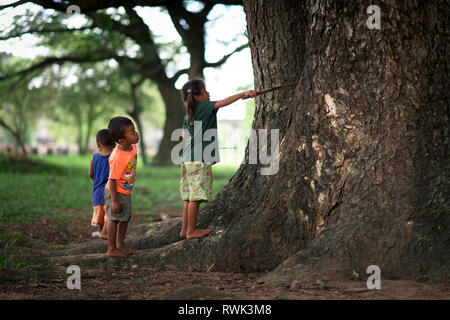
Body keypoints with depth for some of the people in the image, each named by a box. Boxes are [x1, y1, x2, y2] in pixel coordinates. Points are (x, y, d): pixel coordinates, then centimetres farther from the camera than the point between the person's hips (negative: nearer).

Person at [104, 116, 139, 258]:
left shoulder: (132, 147, -5)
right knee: (114, 219, 0)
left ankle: (120, 245, 31)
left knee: (126, 218, 17)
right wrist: (114, 200, -24)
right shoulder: (118, 158, -31)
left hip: (126, 192, 9)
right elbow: (112, 180, -26)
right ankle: (112, 249, 11)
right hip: (116, 192, -9)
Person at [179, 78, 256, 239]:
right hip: (200, 160, -8)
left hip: (188, 159, 8)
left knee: (190, 196, 11)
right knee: (197, 196, -5)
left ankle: (185, 229, 14)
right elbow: (223, 102, -16)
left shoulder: (188, 114, 17)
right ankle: (191, 231, -3)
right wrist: (244, 94, -15)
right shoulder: (203, 106, -6)